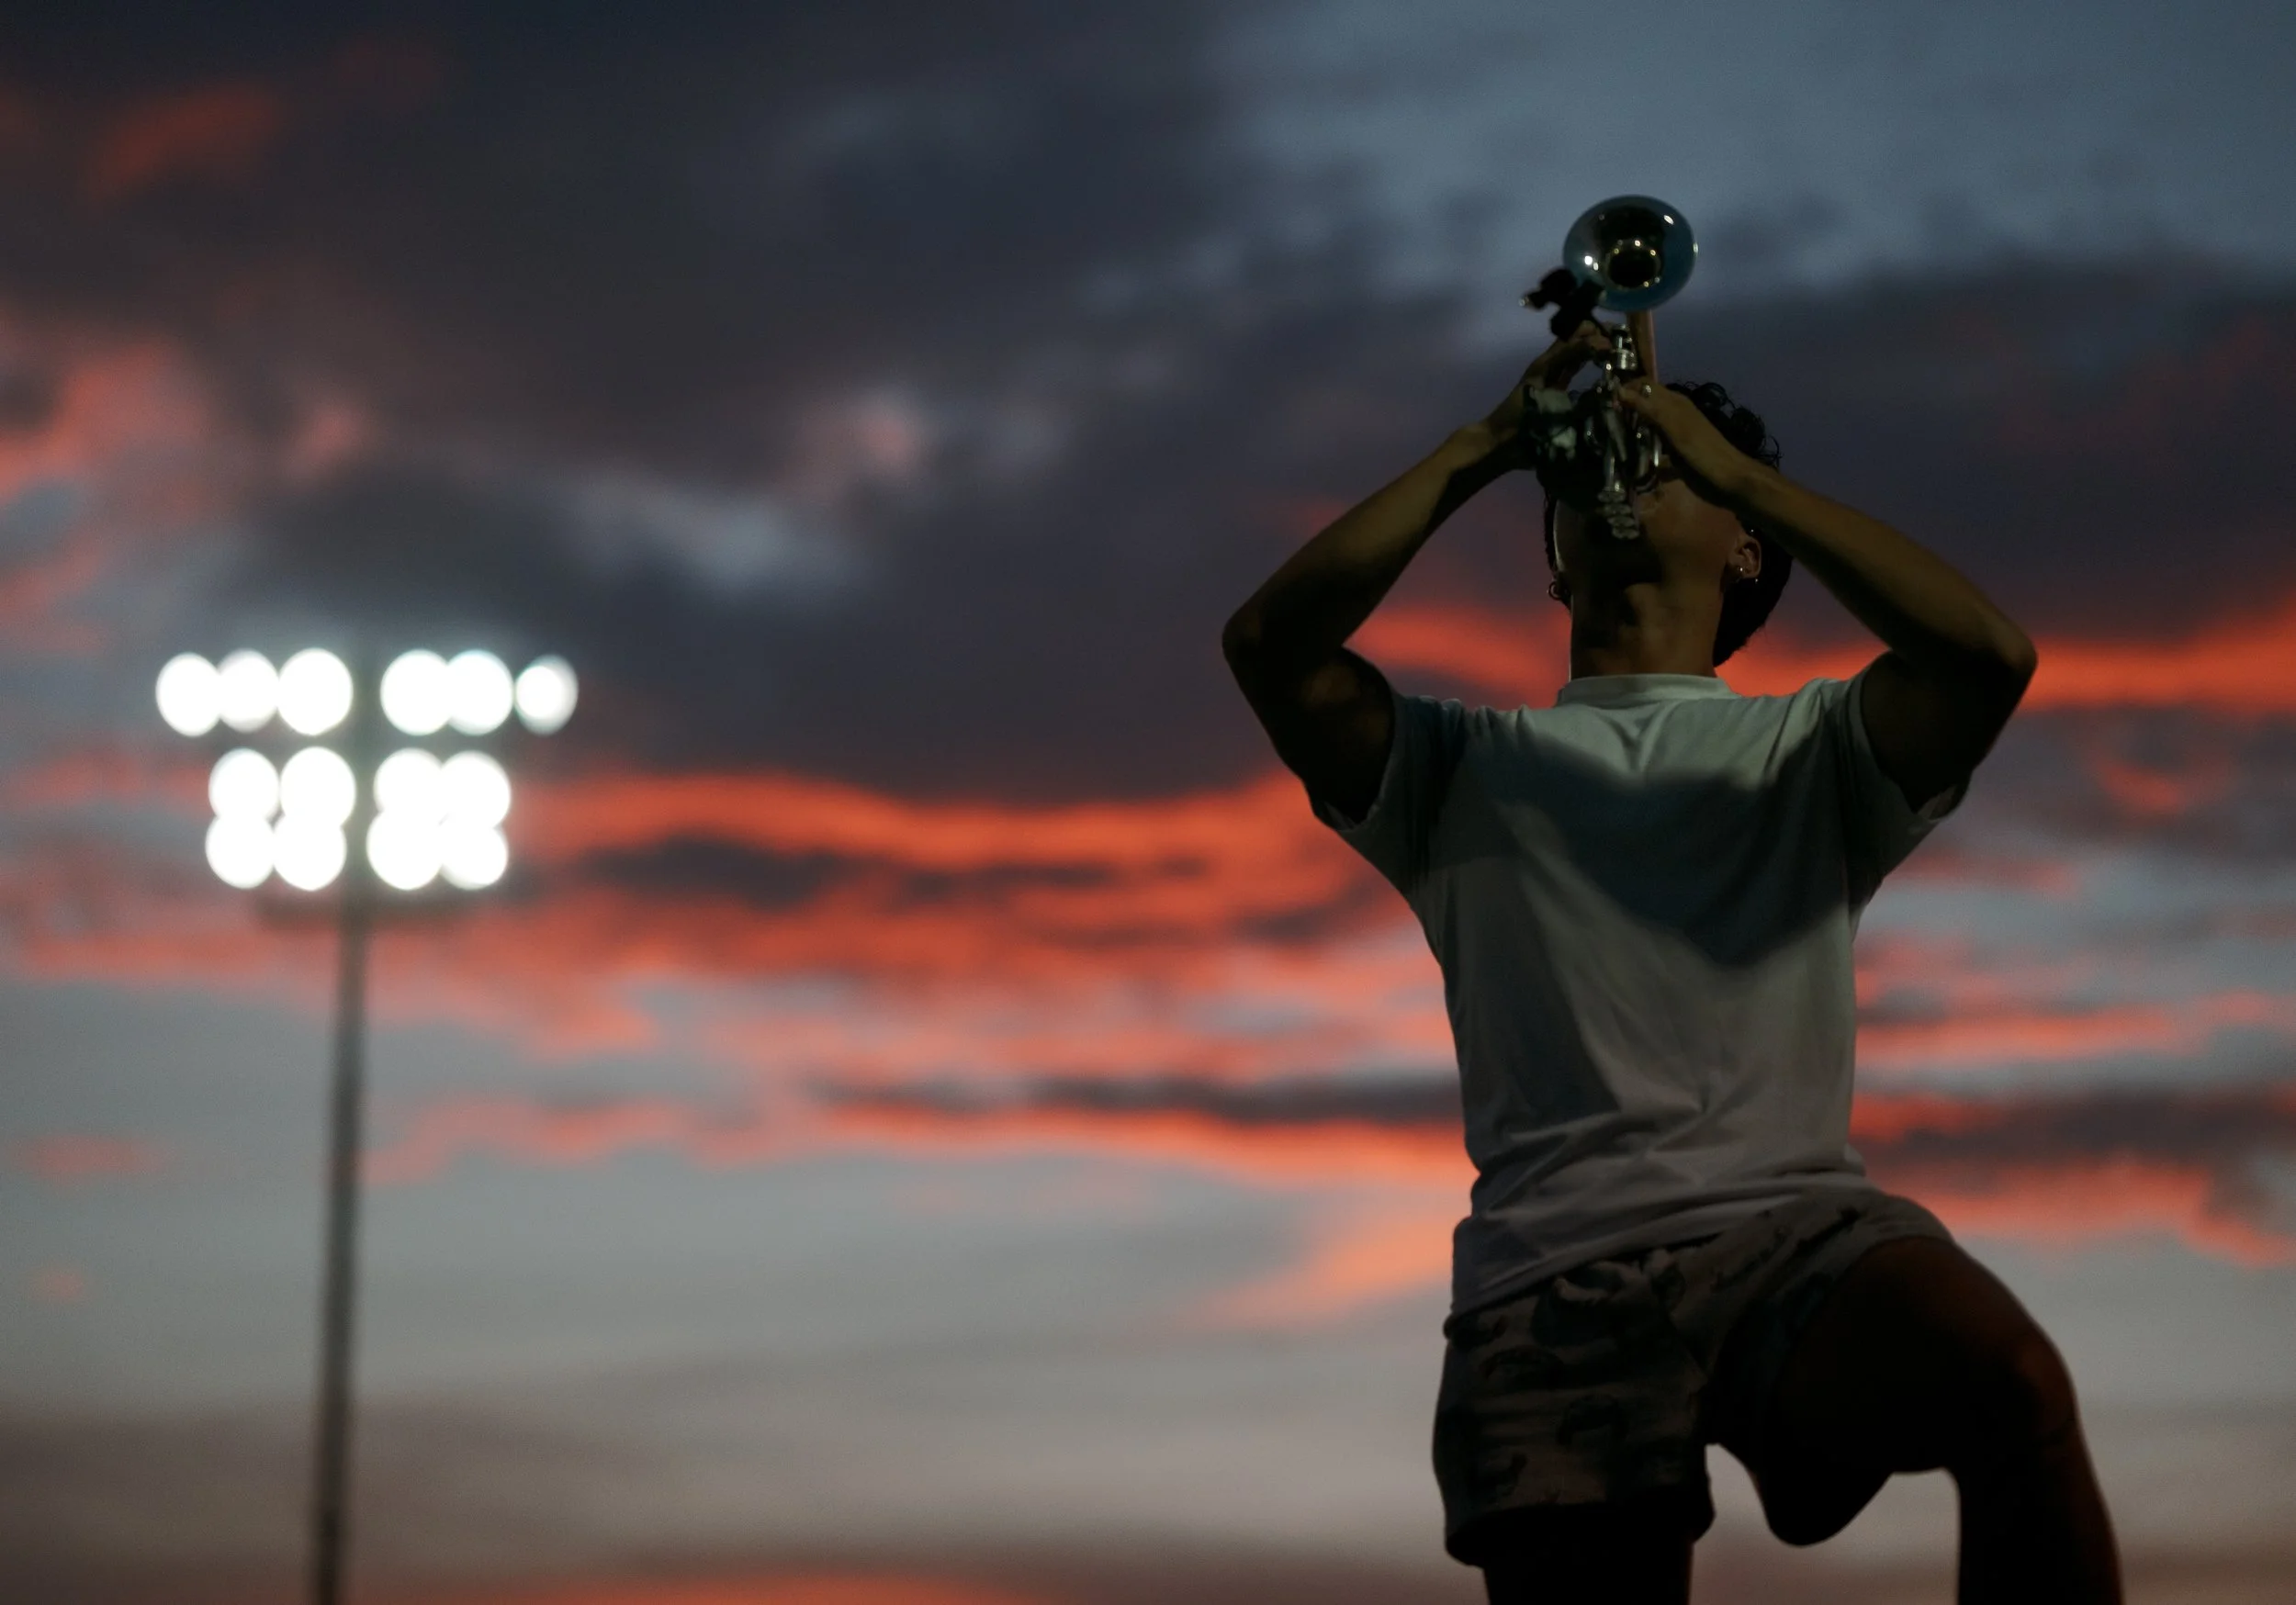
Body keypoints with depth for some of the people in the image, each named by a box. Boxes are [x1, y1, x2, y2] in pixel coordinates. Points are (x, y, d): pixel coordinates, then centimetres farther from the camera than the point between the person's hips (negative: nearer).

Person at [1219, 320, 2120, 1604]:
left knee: (2011, 1383, -33)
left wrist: (1733, 463, 6)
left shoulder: (1808, 750, 21)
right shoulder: (1471, 768, 23)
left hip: (1795, 1222, -1)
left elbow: (1987, 655, 0)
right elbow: (1272, 647, 6)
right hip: (1555, 1269, 1)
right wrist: (1488, 448, 11)